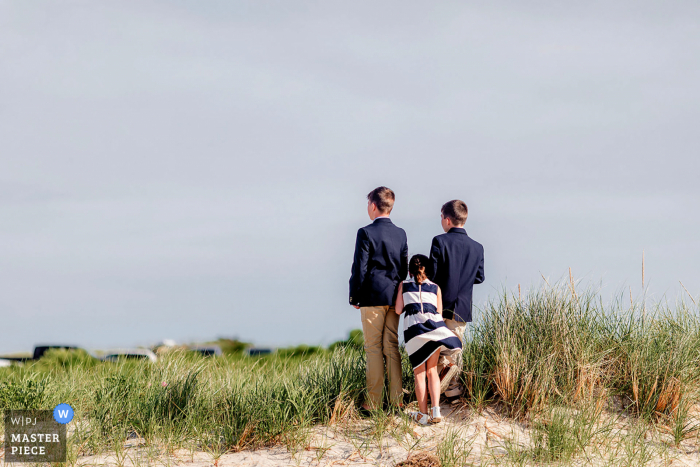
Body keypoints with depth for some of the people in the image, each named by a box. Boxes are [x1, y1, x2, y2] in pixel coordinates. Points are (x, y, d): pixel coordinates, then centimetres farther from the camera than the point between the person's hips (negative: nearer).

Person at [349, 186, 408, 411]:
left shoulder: (366, 233, -10)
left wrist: (354, 297, -2)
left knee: (374, 349, -2)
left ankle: (374, 402, -1)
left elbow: (360, 268, -10)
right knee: (392, 347, 9)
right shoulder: (400, 234, 8)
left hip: (372, 297, -5)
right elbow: (404, 267, 12)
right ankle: (396, 399, 9)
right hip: (394, 297, 5)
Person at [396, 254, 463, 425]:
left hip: (413, 326, -1)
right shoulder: (435, 287, 19)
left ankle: (423, 414, 1)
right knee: (432, 370, 11)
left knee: (419, 374, 4)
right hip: (434, 325, 1)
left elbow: (398, 310, 11)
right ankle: (436, 410, -3)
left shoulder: (404, 285, 16)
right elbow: (439, 312, 17)